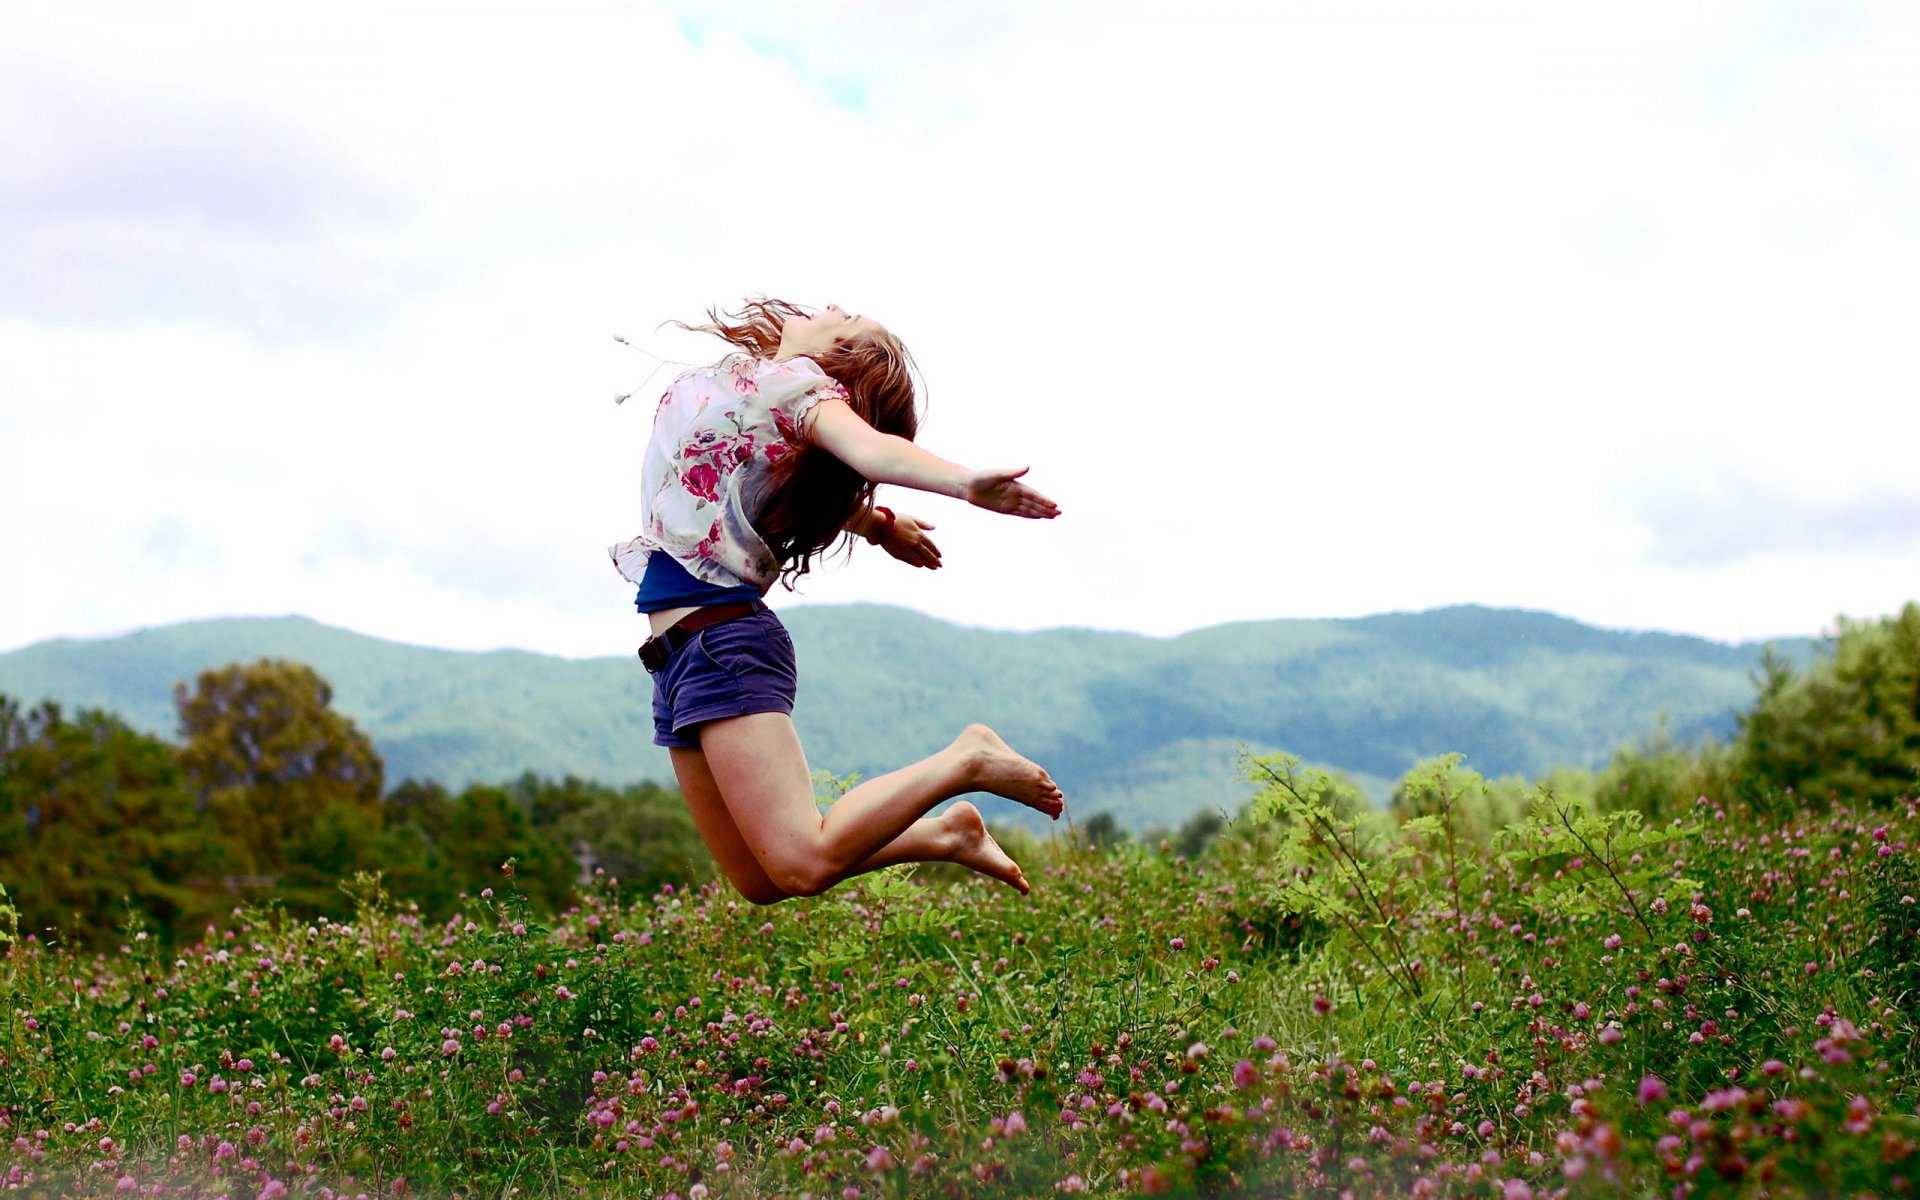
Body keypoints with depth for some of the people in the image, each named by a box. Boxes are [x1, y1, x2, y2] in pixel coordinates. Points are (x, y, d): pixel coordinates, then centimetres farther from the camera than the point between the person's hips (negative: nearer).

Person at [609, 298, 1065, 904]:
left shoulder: (796, 384, -5)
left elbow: (869, 448, -26)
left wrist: (965, 482, -45)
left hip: (724, 640, -9)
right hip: (679, 654, 9)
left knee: (802, 865, -20)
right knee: (759, 881, 8)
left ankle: (965, 762, -6)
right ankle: (946, 834, 19)